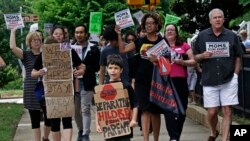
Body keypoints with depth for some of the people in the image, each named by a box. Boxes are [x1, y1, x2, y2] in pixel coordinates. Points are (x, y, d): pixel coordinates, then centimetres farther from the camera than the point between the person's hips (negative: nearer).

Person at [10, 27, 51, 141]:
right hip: (31, 92, -3)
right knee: (35, 119, 3)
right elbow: (12, 47, -15)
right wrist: (13, 31, -8)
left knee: (49, 117, 8)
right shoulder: (26, 55, 1)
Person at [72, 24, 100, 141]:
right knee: (75, 110, 10)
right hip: (73, 83, 4)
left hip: (87, 83, -4)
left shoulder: (93, 49, 0)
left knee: (85, 110, -7)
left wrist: (84, 69, -19)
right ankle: (80, 131, 28)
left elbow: (97, 67, -5)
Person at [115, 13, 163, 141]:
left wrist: (158, 60, -17)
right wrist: (119, 34, -4)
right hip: (141, 80, 1)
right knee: (145, 110, -5)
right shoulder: (140, 41, 9)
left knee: (155, 111, 7)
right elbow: (122, 50, 5)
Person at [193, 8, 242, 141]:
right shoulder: (202, 36, 3)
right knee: (212, 112, 4)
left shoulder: (232, 36, 3)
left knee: (227, 111, -2)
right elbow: (195, 57, 9)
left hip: (228, 80, 0)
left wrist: (235, 74, 1)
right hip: (209, 80, 0)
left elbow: (238, 57, 9)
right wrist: (203, 55, -12)